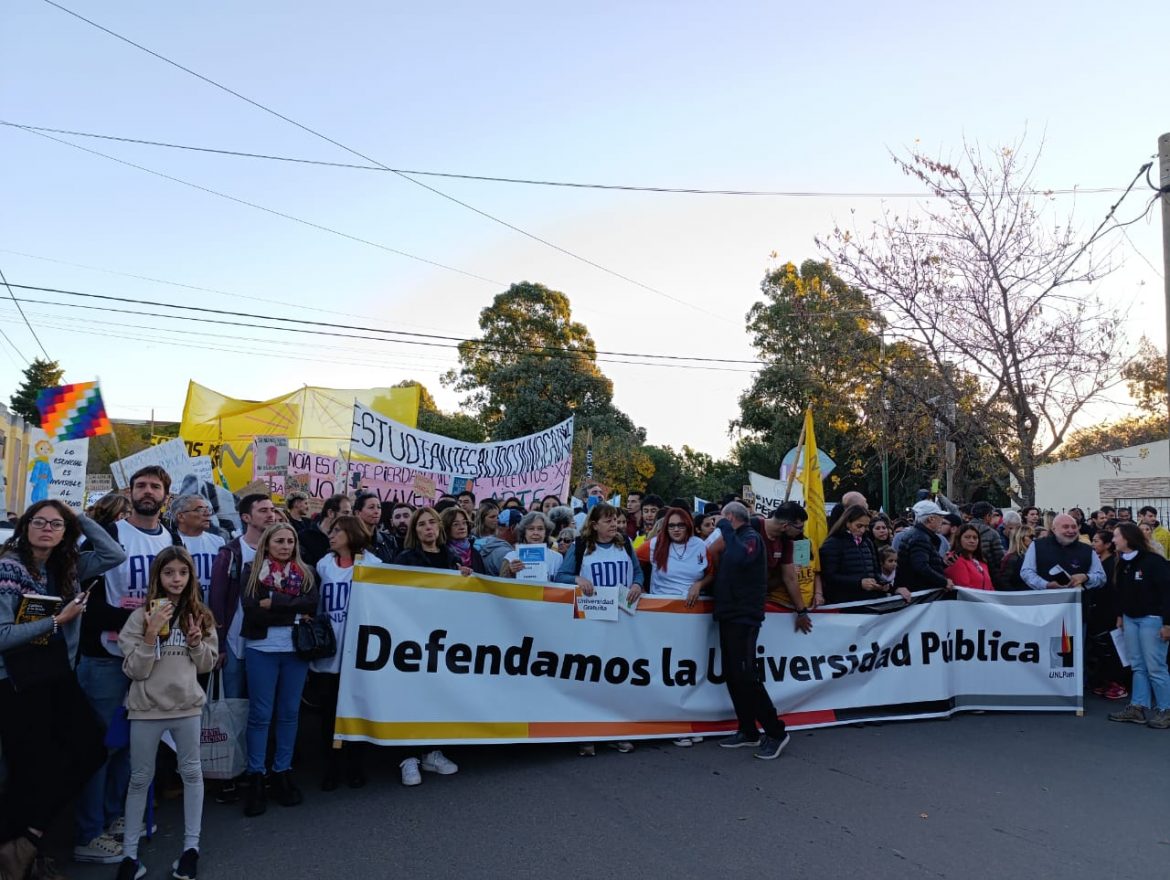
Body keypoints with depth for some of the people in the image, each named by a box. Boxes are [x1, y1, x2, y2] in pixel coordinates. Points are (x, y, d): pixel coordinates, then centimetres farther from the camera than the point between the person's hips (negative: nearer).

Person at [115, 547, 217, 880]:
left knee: (192, 773, 9)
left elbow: (207, 666, 5)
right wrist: (152, 633, -22)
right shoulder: (141, 616, -6)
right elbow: (135, 670, -10)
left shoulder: (201, 615, 2)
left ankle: (191, 846, 21)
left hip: (188, 705, 2)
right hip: (147, 707, -2)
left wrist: (197, 641, -14)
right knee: (140, 779, 9)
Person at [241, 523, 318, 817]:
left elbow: (312, 605, -8)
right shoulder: (252, 571, 1)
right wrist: (293, 613, -12)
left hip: (296, 650, 2)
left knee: (289, 712, 8)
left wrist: (274, 601, -14)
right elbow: (252, 610, -11)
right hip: (261, 650, -2)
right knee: (260, 714, 2)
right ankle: (256, 777, 11)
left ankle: (283, 772, 19)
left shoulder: (305, 573, 7)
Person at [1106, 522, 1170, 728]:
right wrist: (1120, 615, 16)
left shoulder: (1153, 561, -15)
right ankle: (1139, 707, 14)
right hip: (1130, 619, 8)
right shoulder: (1122, 563, 8)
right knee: (1137, 665, 10)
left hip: (1151, 619, -7)